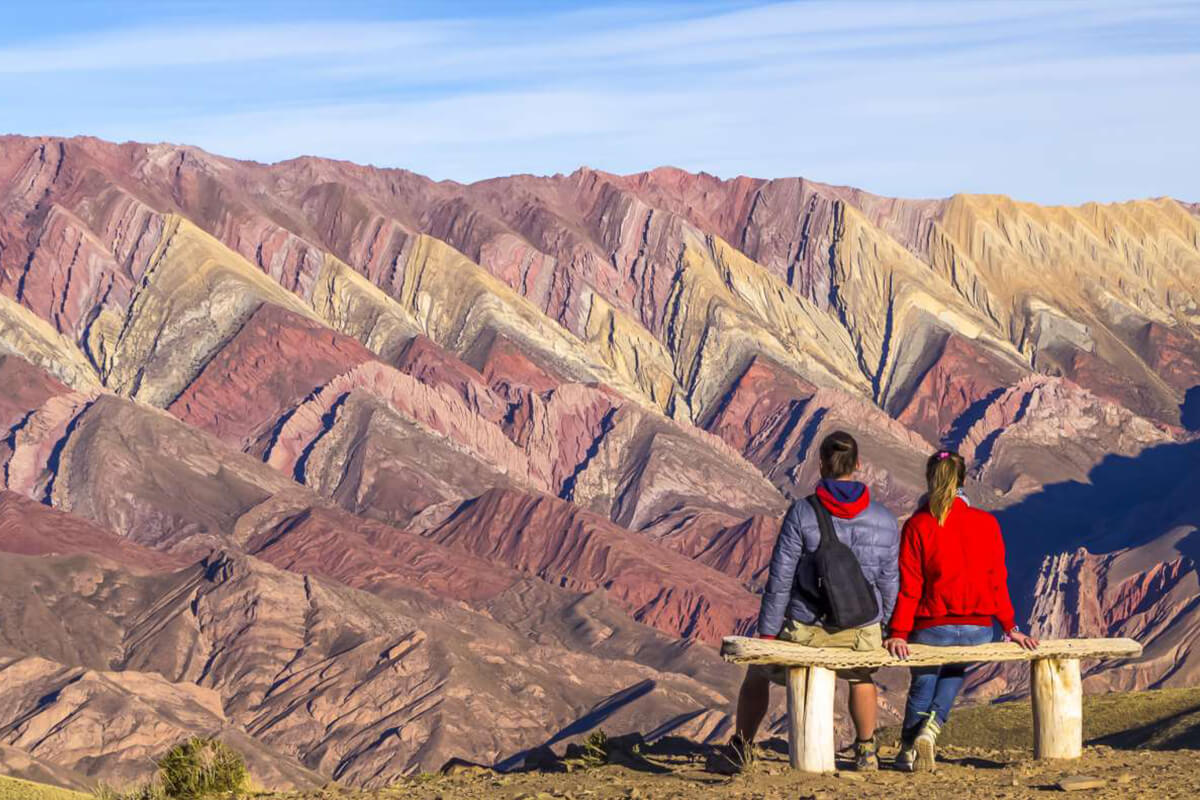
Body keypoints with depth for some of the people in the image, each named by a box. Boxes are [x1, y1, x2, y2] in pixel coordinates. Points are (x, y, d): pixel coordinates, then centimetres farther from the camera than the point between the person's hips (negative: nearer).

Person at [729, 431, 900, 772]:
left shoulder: (801, 513, -14)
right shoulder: (885, 521, -5)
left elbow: (780, 578, -13)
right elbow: (888, 583, 2)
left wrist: (767, 632, -5)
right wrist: (882, 629, 18)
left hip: (805, 629, -2)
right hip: (861, 632, 3)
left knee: (758, 671, 26)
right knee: (861, 674, 37)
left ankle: (742, 746, 32)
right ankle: (866, 752, 39)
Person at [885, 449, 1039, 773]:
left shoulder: (917, 525, -7)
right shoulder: (987, 523, -1)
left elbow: (909, 585, -9)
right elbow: (997, 580, 3)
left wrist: (898, 633, -8)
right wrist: (1010, 627, 10)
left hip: (932, 629, -2)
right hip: (978, 631, 2)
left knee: (922, 682, 22)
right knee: (954, 672, 28)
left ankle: (909, 748, 20)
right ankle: (933, 726, 5)